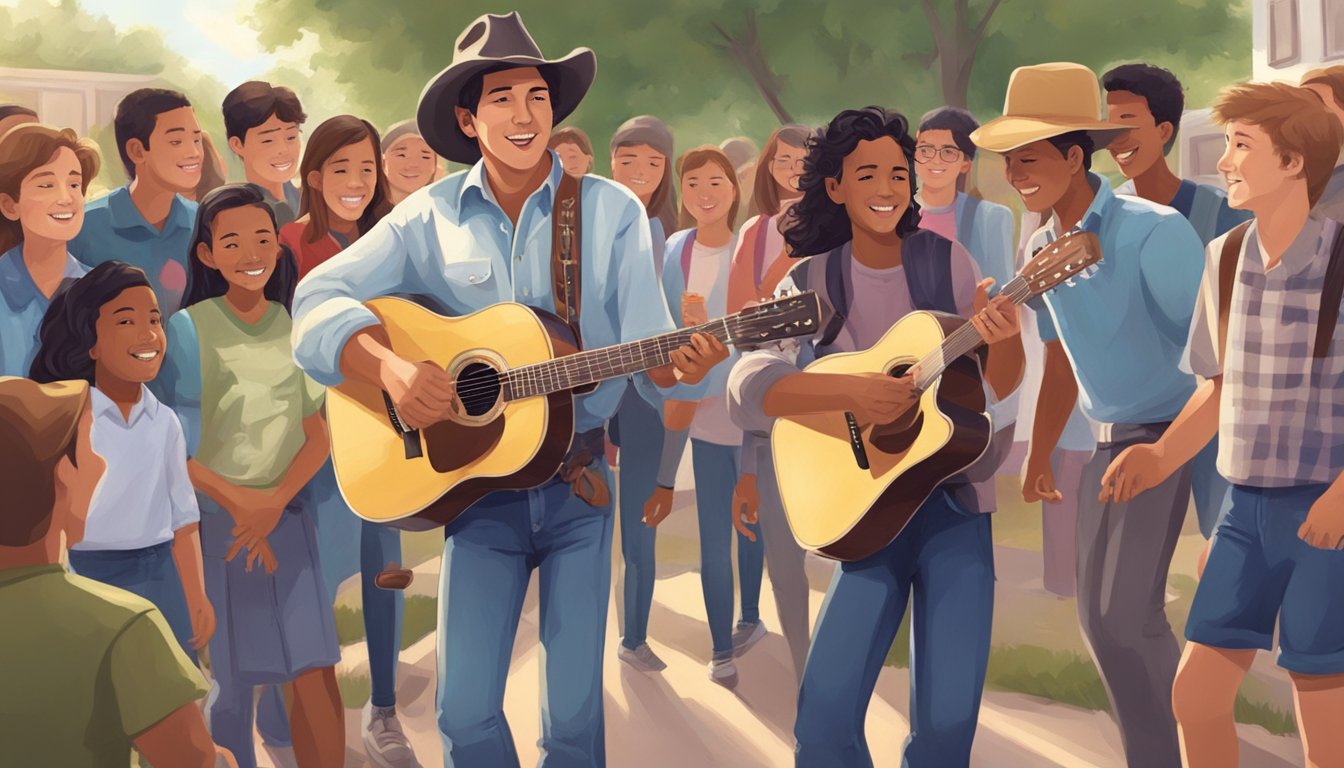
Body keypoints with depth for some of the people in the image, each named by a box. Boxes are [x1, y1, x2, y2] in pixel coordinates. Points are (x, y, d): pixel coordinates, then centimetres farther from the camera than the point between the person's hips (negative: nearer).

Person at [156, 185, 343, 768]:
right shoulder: (188, 329, -6)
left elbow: (319, 435, 5)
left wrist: (274, 502, -9)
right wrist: (239, 502, -9)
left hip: (286, 517, 2)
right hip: (210, 519, -2)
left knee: (314, 671, -4)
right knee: (226, 678, 4)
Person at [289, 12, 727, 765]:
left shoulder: (613, 211, -3)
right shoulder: (430, 215, -2)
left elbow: (645, 342, -7)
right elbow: (319, 299, -8)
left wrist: (680, 365, -30)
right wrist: (391, 368, -25)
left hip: (578, 480, 0)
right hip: (475, 483, 0)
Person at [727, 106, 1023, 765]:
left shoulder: (946, 260, 1)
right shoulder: (810, 283, -1)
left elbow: (995, 386, 3)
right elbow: (744, 390, -14)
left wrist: (1004, 339, -19)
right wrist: (848, 392, -27)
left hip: (953, 500, 1)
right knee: (825, 712, -11)